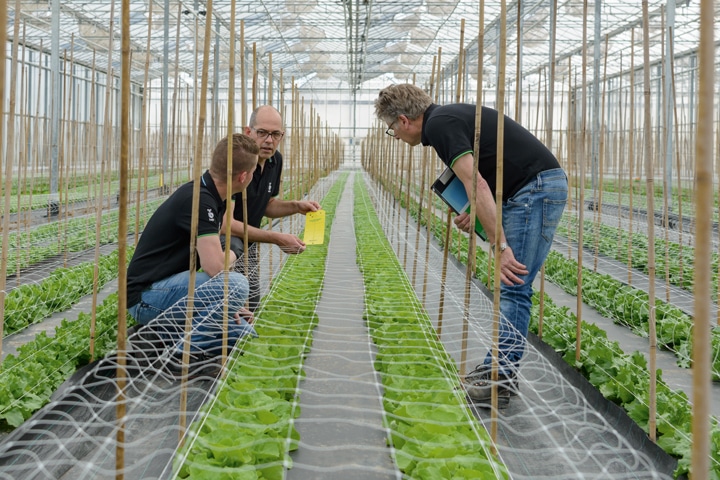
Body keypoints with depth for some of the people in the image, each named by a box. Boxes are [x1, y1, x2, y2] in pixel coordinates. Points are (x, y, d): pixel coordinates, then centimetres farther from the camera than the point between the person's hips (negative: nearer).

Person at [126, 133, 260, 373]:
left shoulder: (211, 198, 8)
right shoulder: (198, 199, -23)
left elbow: (209, 260, 18)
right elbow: (215, 267, -31)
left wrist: (228, 304, 7)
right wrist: (230, 255, -7)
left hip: (168, 286, 9)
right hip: (146, 296, -9)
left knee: (245, 333, -1)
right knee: (235, 283, -28)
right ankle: (186, 351, -11)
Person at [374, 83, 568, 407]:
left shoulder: (439, 124, -11)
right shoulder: (448, 117, 19)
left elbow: (476, 185, -22)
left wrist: (499, 246, -25)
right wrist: (477, 216, 9)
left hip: (537, 188, -10)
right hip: (539, 188, 10)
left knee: (513, 289, -8)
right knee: (511, 288, 12)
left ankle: (500, 380, -4)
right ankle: (501, 366, 19)